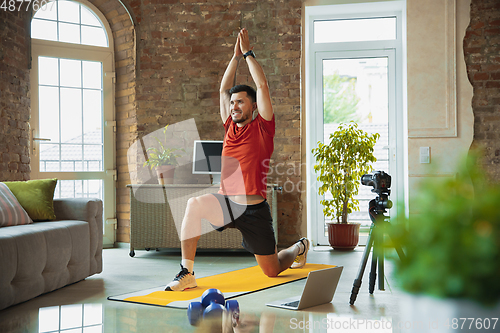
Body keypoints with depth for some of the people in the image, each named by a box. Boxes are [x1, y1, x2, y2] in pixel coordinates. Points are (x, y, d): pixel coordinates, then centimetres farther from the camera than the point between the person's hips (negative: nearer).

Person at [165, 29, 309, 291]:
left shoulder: (263, 128, -4)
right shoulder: (231, 127, 9)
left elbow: (262, 86, -10)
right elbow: (224, 89, 12)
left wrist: (248, 52, -4)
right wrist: (236, 55, 10)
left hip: (253, 208, -3)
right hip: (226, 202, 4)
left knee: (271, 271, 10)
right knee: (195, 204, -30)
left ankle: (299, 247, 45)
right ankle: (187, 274, -23)